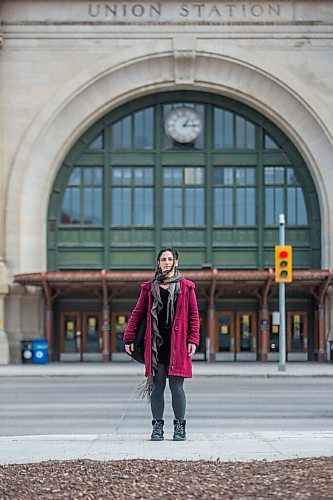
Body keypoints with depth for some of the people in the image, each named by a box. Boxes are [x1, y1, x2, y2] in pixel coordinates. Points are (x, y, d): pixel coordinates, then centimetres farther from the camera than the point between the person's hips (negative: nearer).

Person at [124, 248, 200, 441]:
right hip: (155, 343, 2)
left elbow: (194, 315, 5)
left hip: (178, 344, -2)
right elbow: (137, 314, 13)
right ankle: (158, 427, 9)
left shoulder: (186, 287, 7)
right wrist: (129, 338, 6)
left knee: (176, 385, -1)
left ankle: (180, 427, 7)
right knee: (157, 386, 3)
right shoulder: (149, 288, 12)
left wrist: (193, 340, -4)